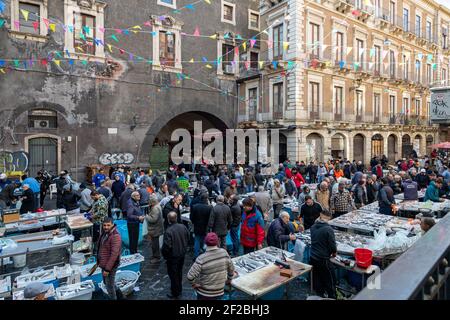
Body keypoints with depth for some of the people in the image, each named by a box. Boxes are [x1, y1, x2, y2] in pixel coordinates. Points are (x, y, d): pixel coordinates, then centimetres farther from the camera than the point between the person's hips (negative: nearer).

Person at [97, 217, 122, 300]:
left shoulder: (115, 236, -28)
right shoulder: (105, 233, 1)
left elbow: (114, 254, -28)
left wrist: (107, 269, -26)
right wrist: (99, 261, 18)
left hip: (110, 266, -9)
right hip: (104, 264, 9)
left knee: (109, 286, 6)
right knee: (106, 282, 26)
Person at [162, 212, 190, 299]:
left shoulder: (168, 231, -28)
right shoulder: (183, 227, -9)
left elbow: (166, 246, -26)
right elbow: (188, 238, 4)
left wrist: (165, 256, -8)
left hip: (173, 256, -6)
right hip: (182, 254, 6)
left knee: (173, 274, 12)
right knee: (179, 272, 24)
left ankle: (175, 293, 26)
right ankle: (179, 289, 41)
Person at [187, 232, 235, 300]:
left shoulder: (201, 259, -24)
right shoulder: (224, 253, -13)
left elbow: (190, 276, -25)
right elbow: (231, 268, 0)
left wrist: (194, 284, -5)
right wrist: (229, 279, 17)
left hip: (204, 293, -3)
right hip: (219, 292, 3)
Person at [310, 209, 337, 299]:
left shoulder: (313, 227, -1)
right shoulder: (328, 229, -20)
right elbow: (332, 245, -16)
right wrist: (334, 252, 4)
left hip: (313, 258, 6)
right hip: (323, 259, -6)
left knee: (317, 280, 20)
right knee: (330, 281, 13)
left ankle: (320, 296, 34)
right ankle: (332, 297, 24)